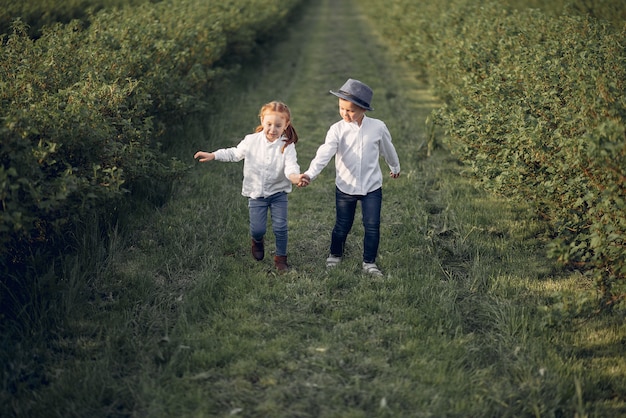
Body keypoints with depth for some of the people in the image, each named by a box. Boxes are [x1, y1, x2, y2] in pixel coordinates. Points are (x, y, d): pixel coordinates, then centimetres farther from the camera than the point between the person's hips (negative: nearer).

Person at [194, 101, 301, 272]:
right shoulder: (252, 141, -8)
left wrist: (294, 176, -51)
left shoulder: (287, 146, -14)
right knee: (257, 229, -1)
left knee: (280, 227, -1)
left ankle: (281, 257, 23)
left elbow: (291, 166, -28)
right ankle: (258, 241, 37)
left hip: (278, 192, -1)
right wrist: (212, 155, 0)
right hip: (256, 193, 1)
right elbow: (235, 153, 8)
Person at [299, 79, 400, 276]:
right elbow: (324, 153, -25)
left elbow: (387, 149, 11)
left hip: (372, 187, 0)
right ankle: (335, 255, 37)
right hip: (345, 187, 0)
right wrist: (310, 174, -40)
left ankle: (369, 262, 19)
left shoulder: (378, 127, -8)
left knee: (372, 226, 0)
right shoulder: (337, 130, -11)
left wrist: (395, 167, 27)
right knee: (342, 225, 13)